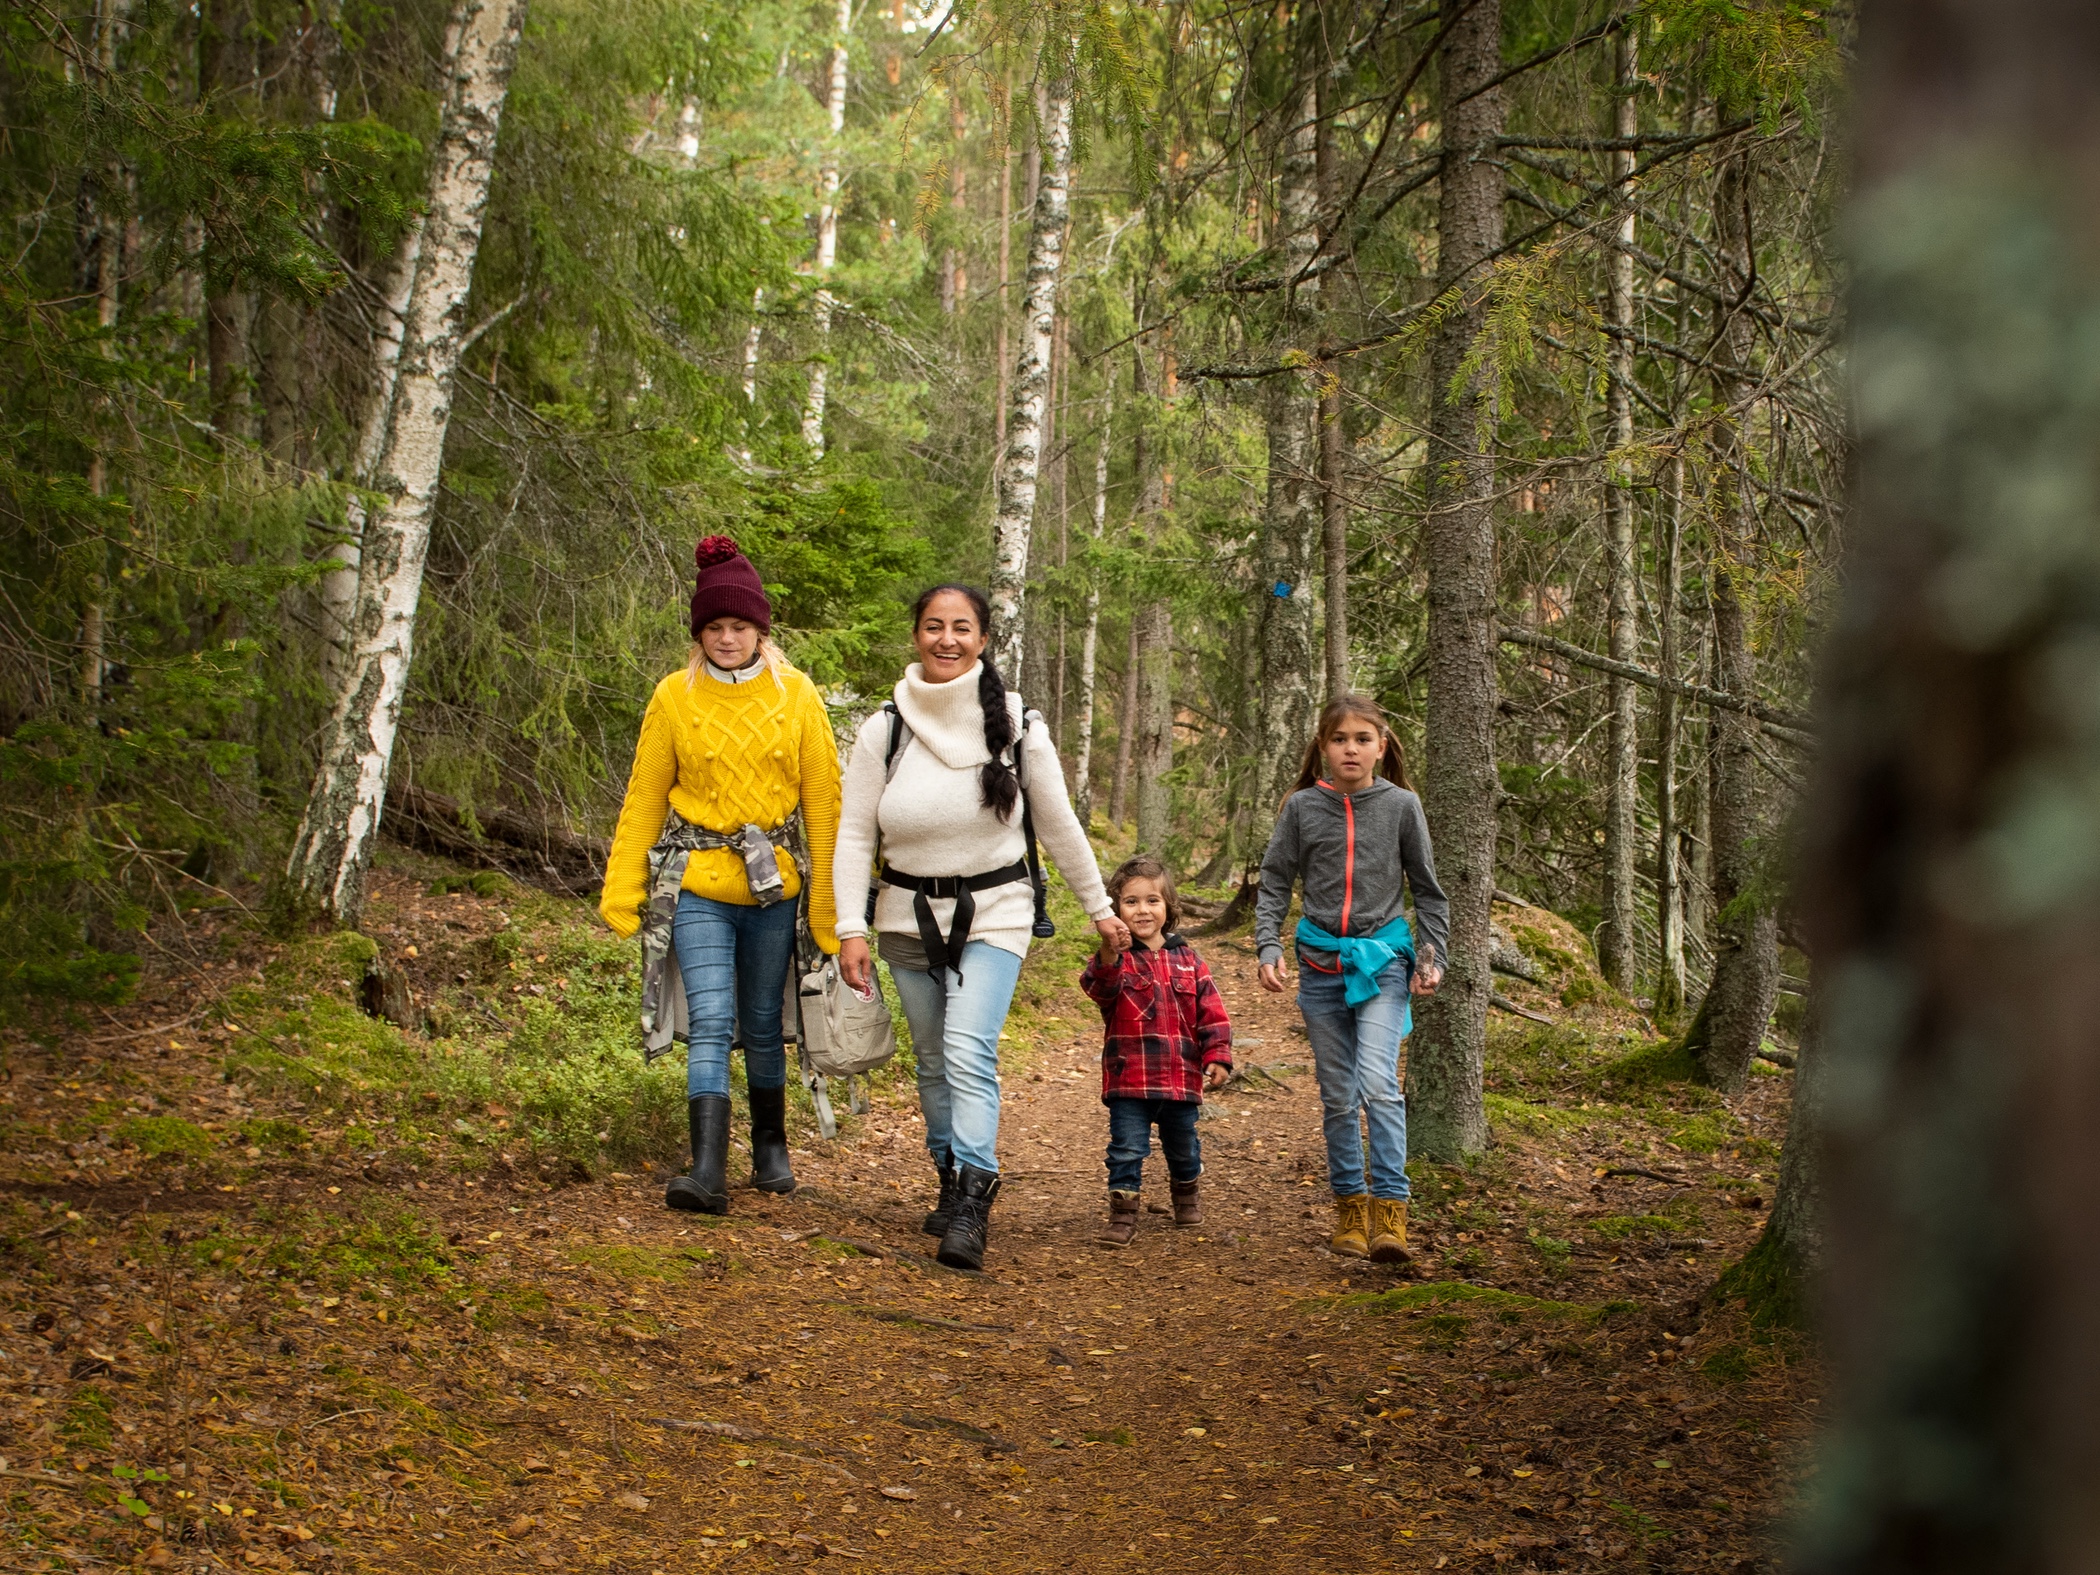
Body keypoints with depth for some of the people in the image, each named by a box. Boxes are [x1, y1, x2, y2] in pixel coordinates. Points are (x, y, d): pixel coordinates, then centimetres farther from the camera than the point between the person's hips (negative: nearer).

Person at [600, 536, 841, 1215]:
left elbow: (823, 802, 3)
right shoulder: (674, 697, -1)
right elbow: (644, 798, 3)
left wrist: (829, 904, 1)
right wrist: (622, 893, 0)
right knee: (711, 1023, -12)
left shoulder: (796, 695, 1)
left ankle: (771, 1150, 31)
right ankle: (709, 1171, -17)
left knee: (763, 1025, 13)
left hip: (773, 886, 1)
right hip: (696, 885, -1)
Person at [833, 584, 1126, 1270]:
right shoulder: (884, 731, -5)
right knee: (933, 1061, 11)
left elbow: (1059, 825, 4)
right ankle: (951, 1182, 28)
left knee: (969, 1054, -18)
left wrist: (1099, 906, 11)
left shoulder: (1016, 726, -6)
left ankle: (971, 1209, -21)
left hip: (993, 913, -2)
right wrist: (851, 929, -9)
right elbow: (854, 835, -2)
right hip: (908, 917, 3)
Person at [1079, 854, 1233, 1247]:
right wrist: (1108, 955, -48)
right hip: (1129, 1080, -3)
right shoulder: (1116, 959, -6)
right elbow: (1098, 987, -29)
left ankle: (1185, 1195, 45)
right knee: (1127, 1148, -6)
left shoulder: (1185, 958, 4)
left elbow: (1211, 1011, 7)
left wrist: (1217, 1057, -1)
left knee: (1182, 1146, 20)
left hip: (1182, 1078, 3)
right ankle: (1122, 1215, 5)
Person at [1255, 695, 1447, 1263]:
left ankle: (1390, 1210, -18)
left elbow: (1427, 888, 7)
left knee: (1379, 1083, -18)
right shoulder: (1302, 807, 1)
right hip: (1321, 961, 2)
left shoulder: (1400, 806, -1)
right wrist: (1269, 949, -6)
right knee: (1337, 1097, 8)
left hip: (1382, 958, -2)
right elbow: (1274, 884, 6)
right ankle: (1349, 1205, 19)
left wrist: (1432, 957, 0)